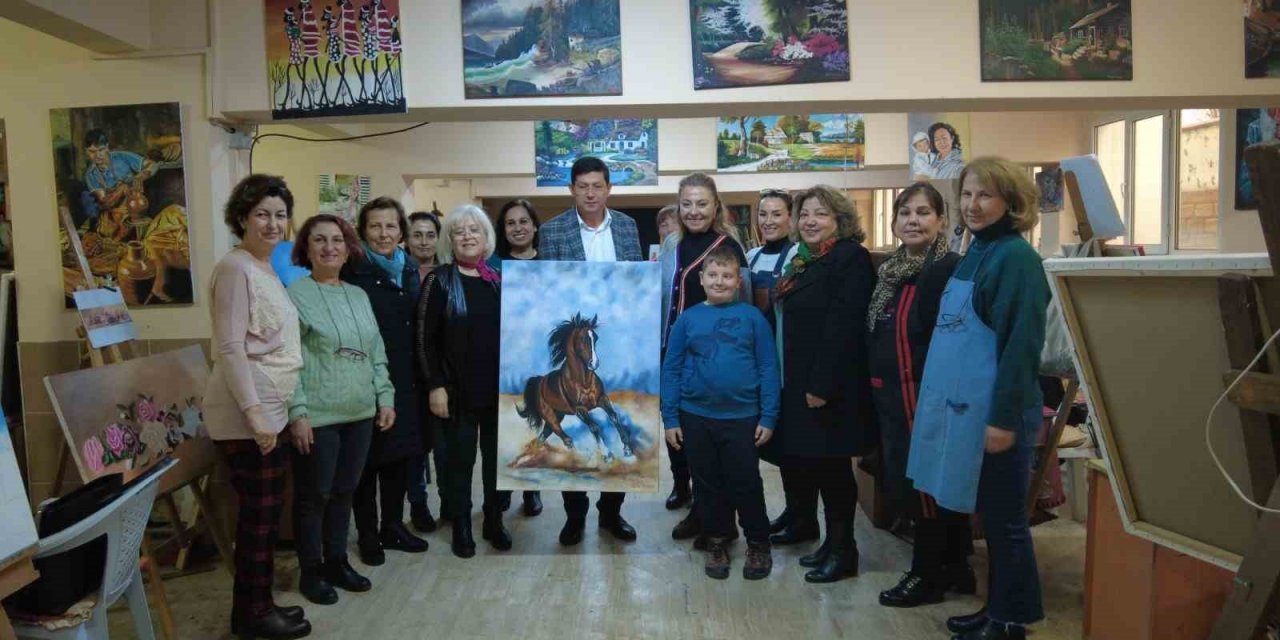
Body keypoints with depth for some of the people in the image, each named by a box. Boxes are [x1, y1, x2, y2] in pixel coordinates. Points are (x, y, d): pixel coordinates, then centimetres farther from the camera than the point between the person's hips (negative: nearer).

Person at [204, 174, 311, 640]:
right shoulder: (236, 268, -13)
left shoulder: (267, 269, 15)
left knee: (267, 511, 15)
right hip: (247, 416, -9)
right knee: (260, 514, 0)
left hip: (269, 411, 9)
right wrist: (254, 413, -21)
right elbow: (230, 348, -19)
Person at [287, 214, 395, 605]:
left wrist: (385, 398, 9)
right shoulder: (295, 296, -7)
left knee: (344, 491, 14)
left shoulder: (359, 295, 12)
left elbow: (377, 353, 15)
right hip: (317, 416, -6)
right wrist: (297, 412, -17)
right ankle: (311, 571, 20)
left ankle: (336, 562, 29)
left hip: (360, 413, 6)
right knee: (314, 495, 5)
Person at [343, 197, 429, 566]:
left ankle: (393, 525, 27)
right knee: (367, 458, 5)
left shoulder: (410, 270, 9)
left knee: (399, 454, 13)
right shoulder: (352, 272, -9)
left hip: (404, 380, 5)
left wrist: (422, 379, 7)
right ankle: (367, 534, 18)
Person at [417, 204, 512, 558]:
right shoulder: (439, 281, -5)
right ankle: (462, 527, 21)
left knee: (498, 457, 11)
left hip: (500, 387, 4)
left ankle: (494, 521, 26)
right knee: (461, 459, 6)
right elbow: (425, 339, -8)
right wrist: (435, 385, -13)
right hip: (458, 389, -4)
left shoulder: (498, 281, 8)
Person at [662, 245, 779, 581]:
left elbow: (768, 368, -3)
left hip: (742, 417, -2)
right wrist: (670, 418, -1)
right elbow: (671, 370, 1)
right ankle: (717, 543, 32)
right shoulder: (687, 319, -1)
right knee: (709, 484, 14)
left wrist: (768, 417, -6)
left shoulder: (752, 317, -5)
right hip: (696, 417, 2)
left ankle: (758, 545, 26)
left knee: (746, 483, 7)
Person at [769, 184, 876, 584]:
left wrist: (822, 385, -23)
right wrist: (798, 383, 13)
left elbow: (841, 327, -20)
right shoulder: (805, 259, 14)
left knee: (831, 466, 0)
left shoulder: (850, 258, -12)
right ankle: (833, 543, 26)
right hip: (799, 383, 9)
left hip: (829, 386, -9)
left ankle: (842, 551, 14)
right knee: (812, 463, 14)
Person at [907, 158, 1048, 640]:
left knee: (1004, 517, 4)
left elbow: (1022, 343, -19)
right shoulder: (975, 254, 13)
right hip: (962, 406, 9)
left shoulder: (1015, 257, -13)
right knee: (989, 514, 17)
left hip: (993, 412, -9)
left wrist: (1005, 418, -21)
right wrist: (936, 400, 19)